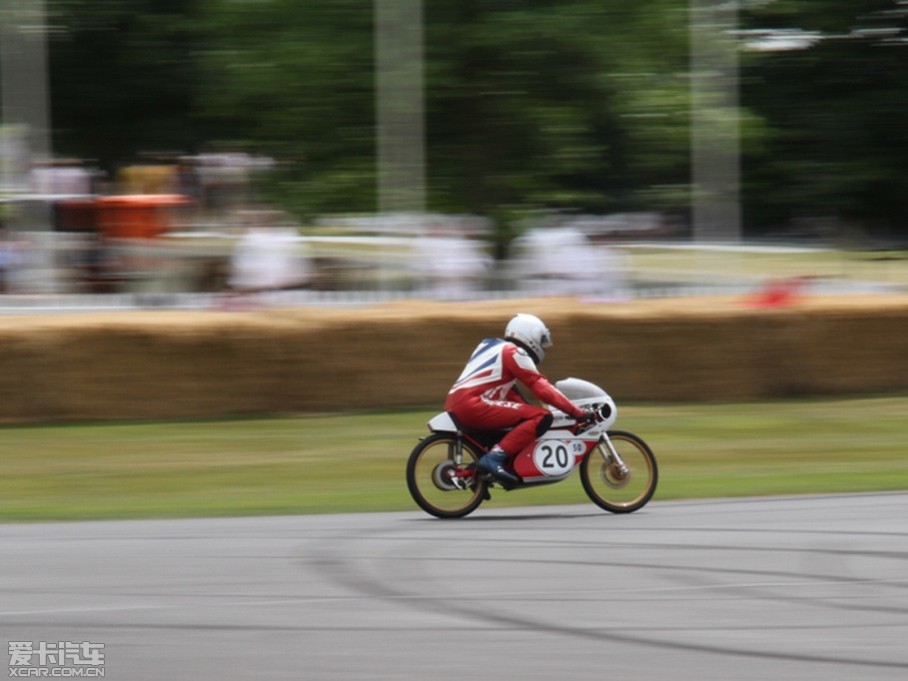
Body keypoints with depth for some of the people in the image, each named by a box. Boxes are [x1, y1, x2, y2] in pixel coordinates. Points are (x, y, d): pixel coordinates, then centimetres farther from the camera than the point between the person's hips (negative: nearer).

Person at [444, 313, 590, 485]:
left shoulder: (496, 347, 25)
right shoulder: (515, 353, -3)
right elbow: (542, 388, -9)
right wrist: (576, 412, -6)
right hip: (472, 405, -10)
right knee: (542, 417, -14)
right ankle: (494, 458, -23)